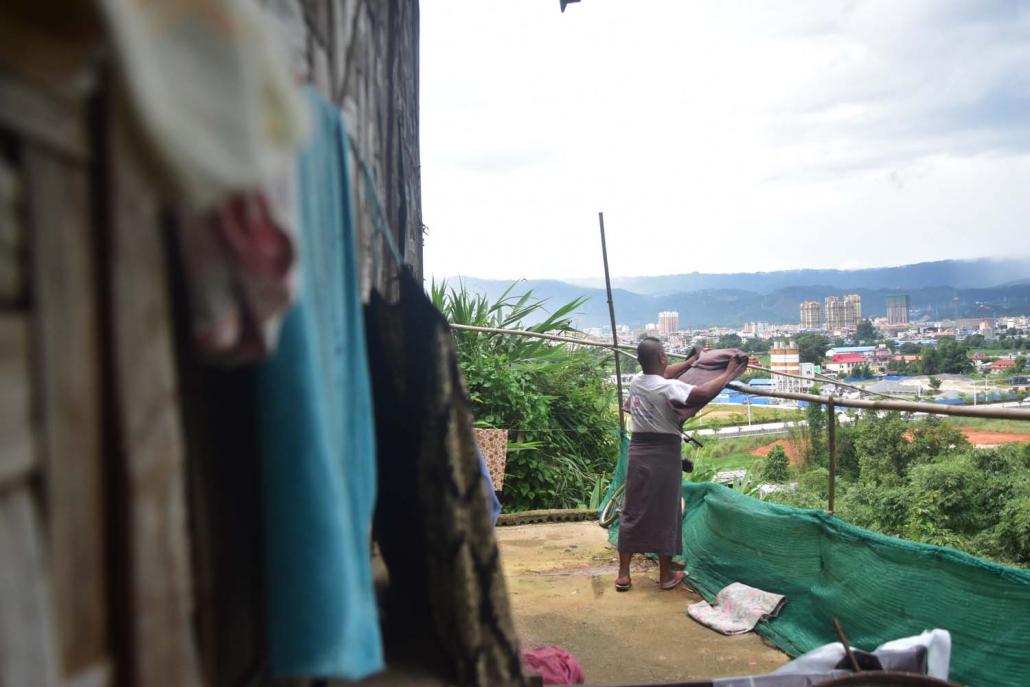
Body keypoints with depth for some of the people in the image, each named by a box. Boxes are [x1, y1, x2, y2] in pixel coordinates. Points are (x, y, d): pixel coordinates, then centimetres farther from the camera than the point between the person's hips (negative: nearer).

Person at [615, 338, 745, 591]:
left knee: (632, 513, 11)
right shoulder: (668, 388, -18)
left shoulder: (636, 381, 4)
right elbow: (704, 393, -30)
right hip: (663, 455, -6)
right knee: (665, 514, 7)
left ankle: (623, 574, 14)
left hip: (638, 452, 6)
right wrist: (728, 373, -14)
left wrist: (691, 361, 33)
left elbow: (662, 374, 24)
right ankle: (666, 575, 18)